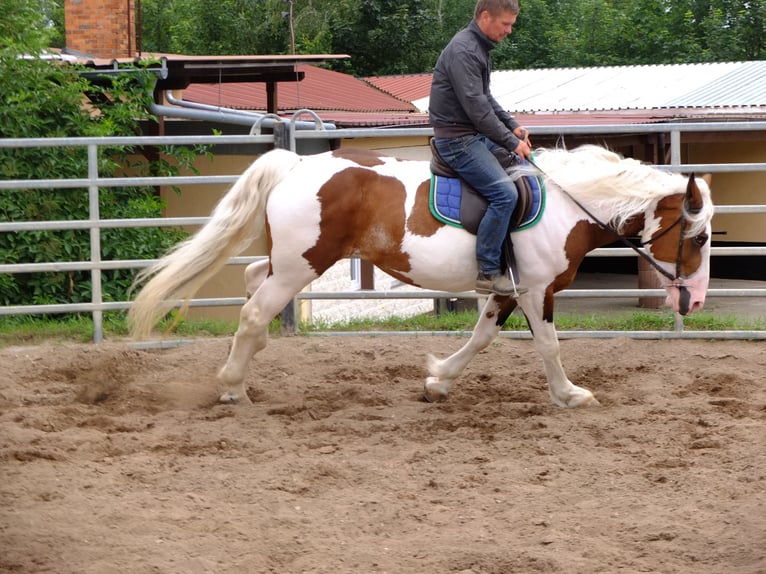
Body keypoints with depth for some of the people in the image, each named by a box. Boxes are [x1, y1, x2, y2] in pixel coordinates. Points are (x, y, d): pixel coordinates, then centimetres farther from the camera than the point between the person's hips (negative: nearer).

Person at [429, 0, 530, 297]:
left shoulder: (480, 47, 13)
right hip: (456, 139, -11)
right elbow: (477, 108, -24)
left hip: (475, 135, 11)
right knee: (505, 193, -22)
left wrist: (513, 126, 9)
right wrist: (511, 142, -18)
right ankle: (488, 272, -18)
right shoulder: (463, 51, -20)